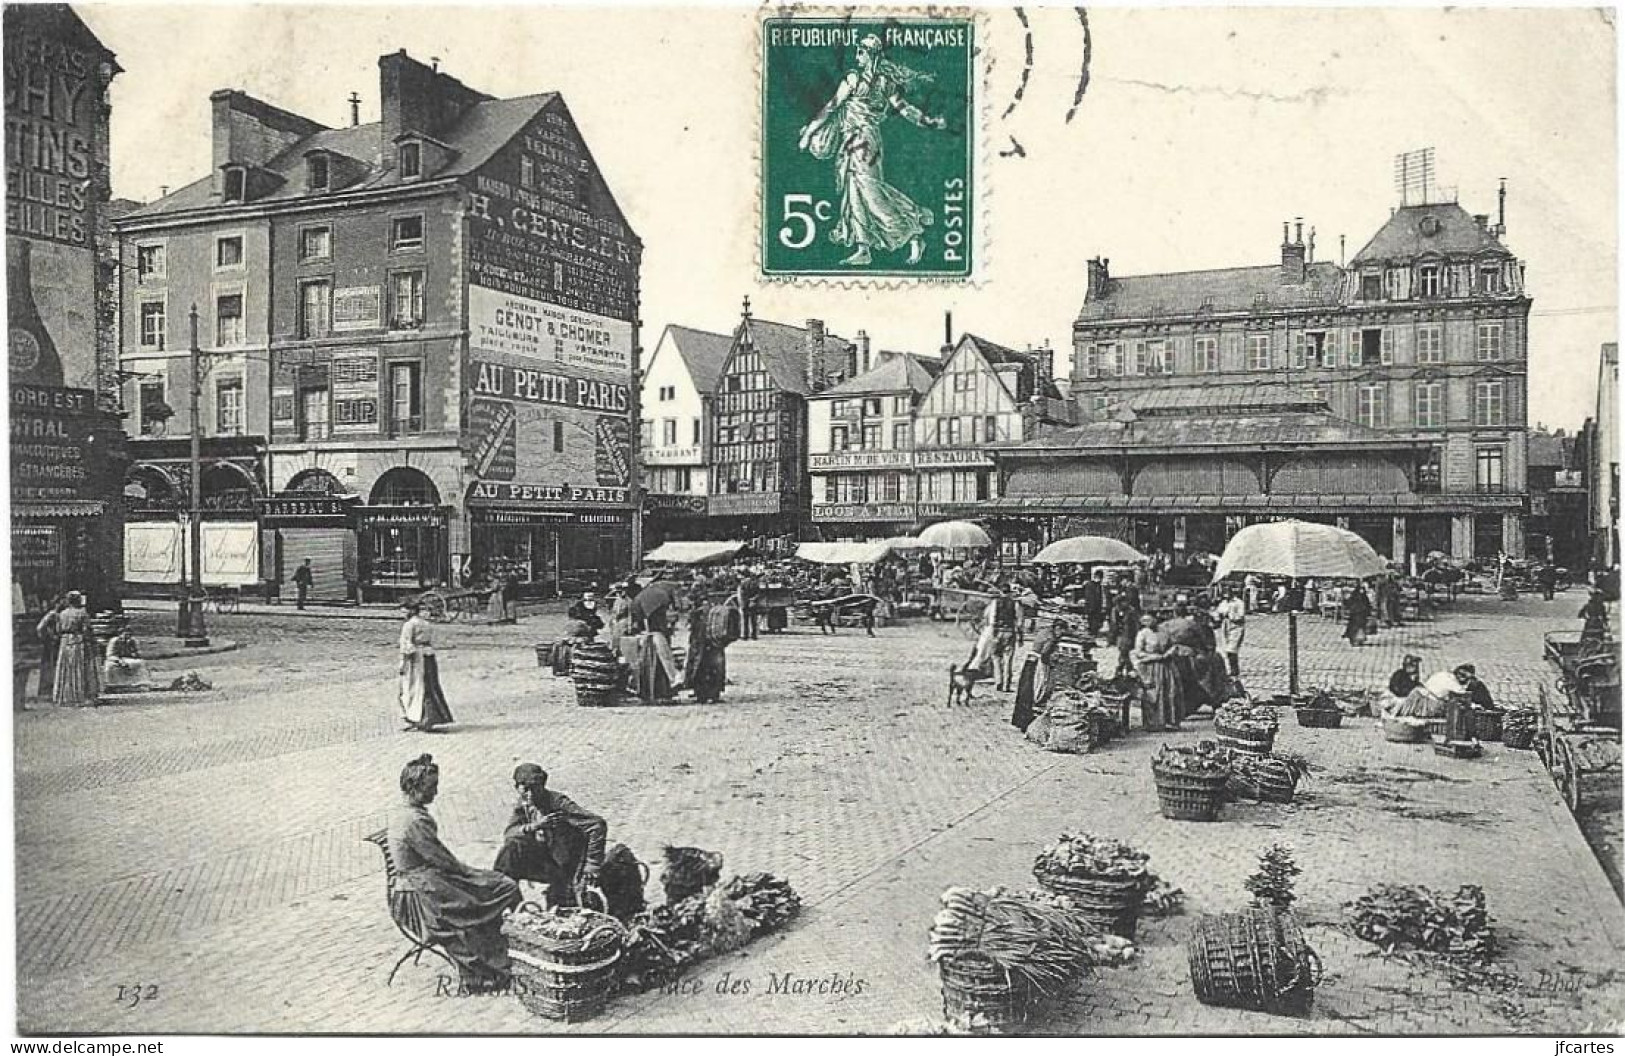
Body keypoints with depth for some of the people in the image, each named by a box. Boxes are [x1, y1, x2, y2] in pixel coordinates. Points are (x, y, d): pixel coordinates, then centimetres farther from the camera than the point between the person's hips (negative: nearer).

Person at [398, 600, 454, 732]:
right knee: (430, 689, 10)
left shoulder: (409, 624, -8)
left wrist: (402, 661, -11)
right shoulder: (426, 624, 15)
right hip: (429, 657, 7)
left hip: (415, 658, -7)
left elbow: (406, 644, -13)